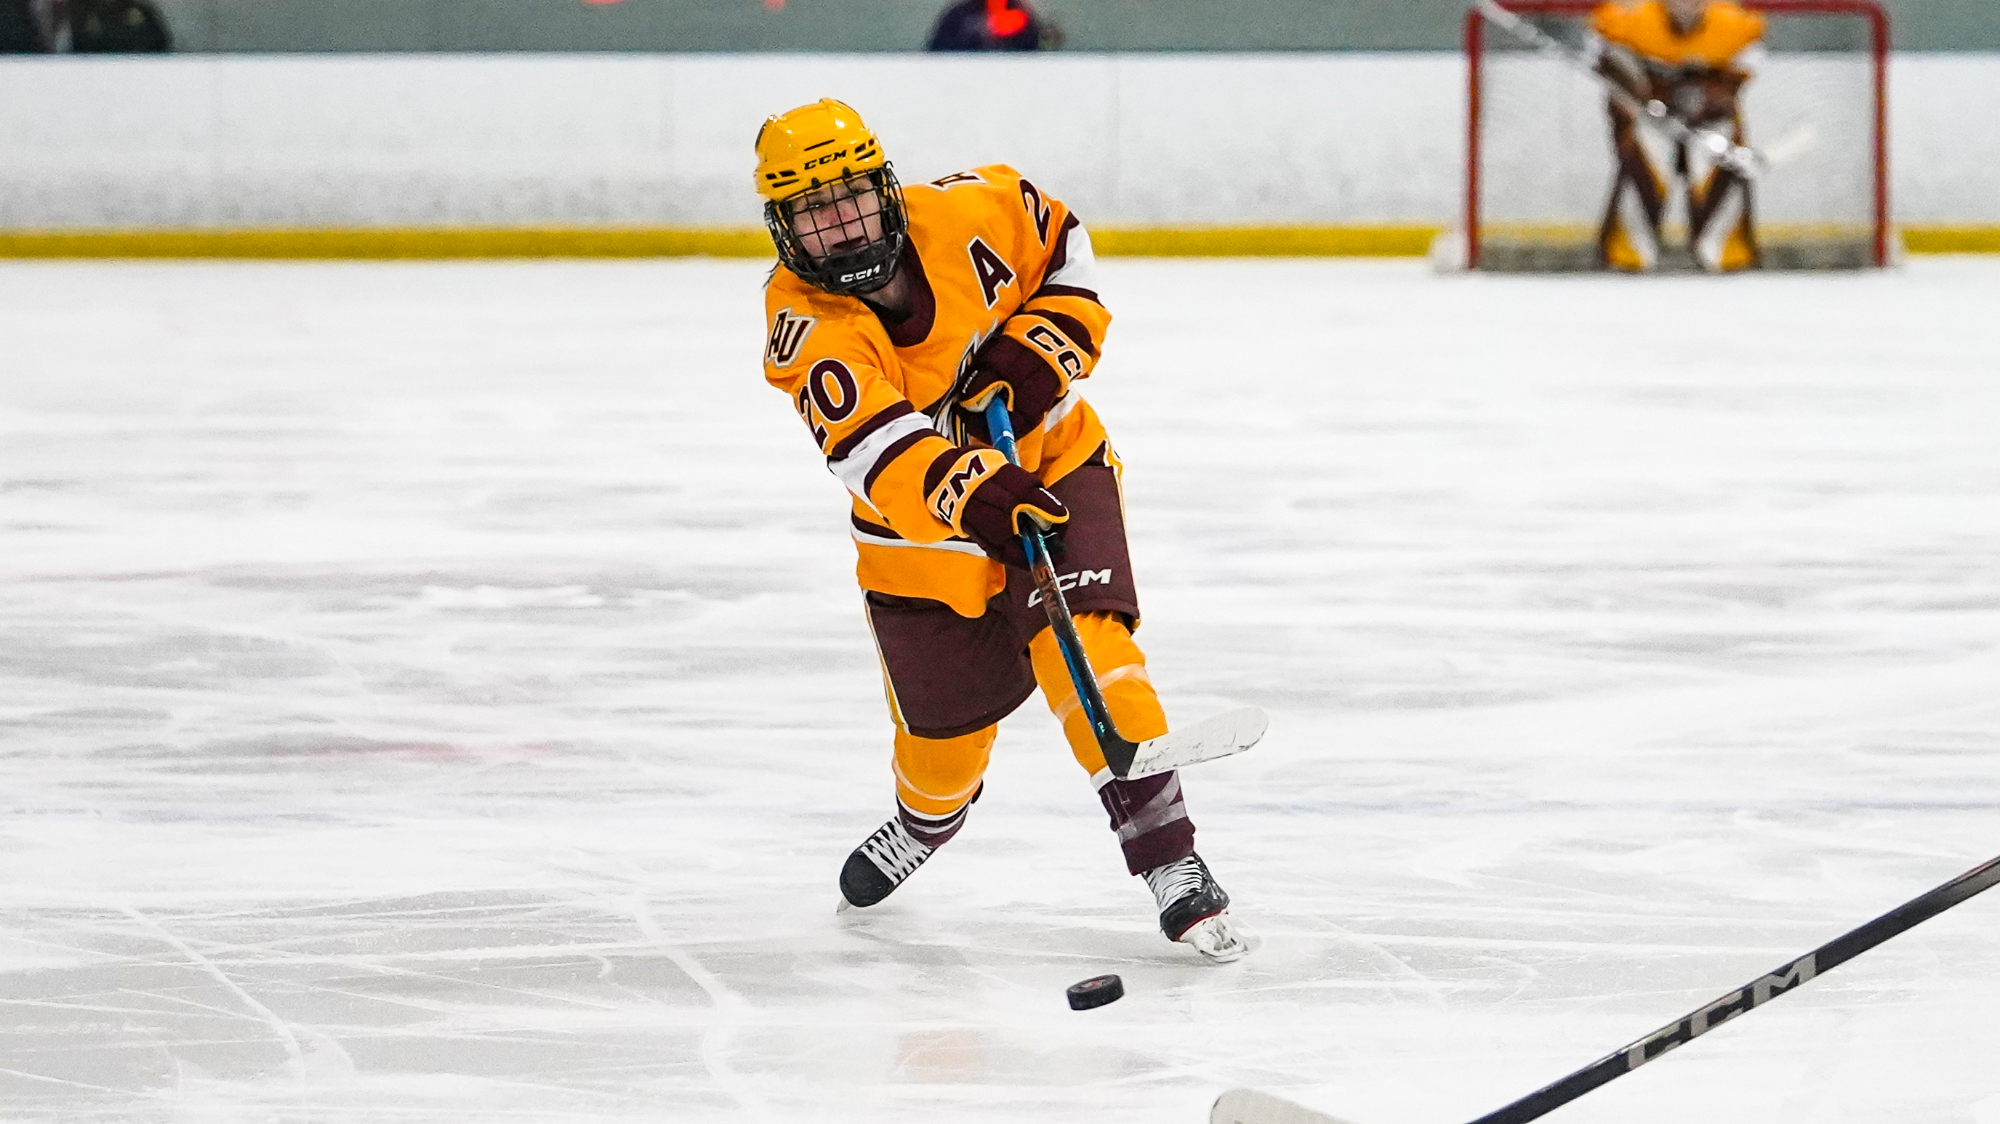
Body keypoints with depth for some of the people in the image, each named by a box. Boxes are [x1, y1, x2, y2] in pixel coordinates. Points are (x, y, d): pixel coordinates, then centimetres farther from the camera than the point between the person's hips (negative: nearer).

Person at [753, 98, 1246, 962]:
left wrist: (1043, 348, -15)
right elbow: (872, 443, -39)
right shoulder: (806, 325, -23)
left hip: (1053, 465, 0)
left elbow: (1063, 248, 2)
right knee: (945, 726, 10)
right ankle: (929, 813, 49)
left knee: (1082, 644, -24)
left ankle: (1168, 861, -22)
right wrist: (963, 487, -56)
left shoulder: (965, 214, -17)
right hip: (923, 533, 0)